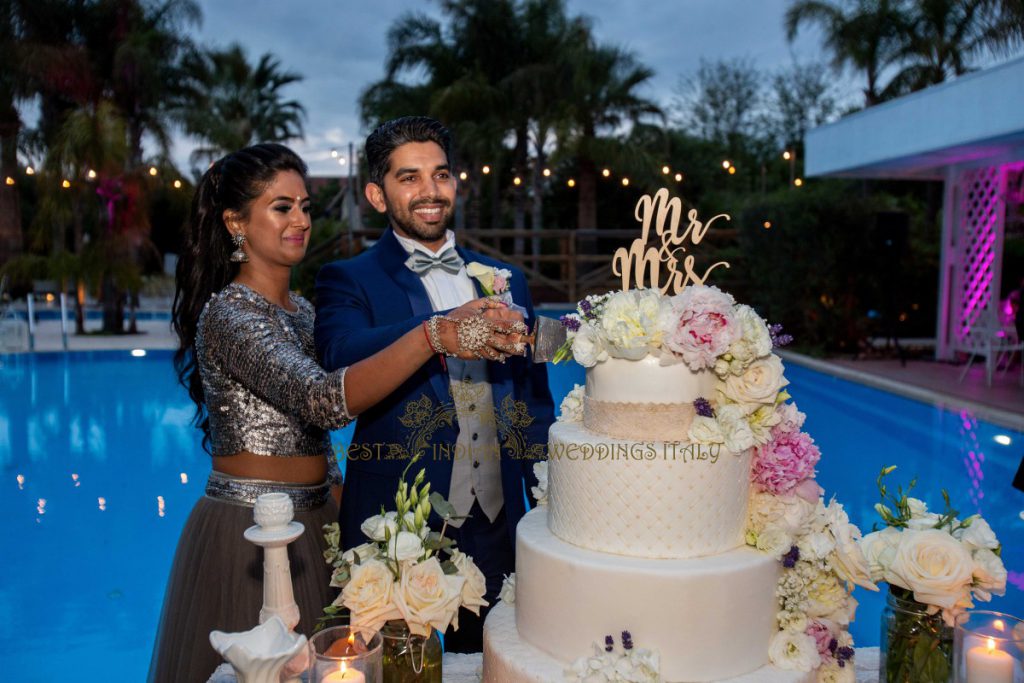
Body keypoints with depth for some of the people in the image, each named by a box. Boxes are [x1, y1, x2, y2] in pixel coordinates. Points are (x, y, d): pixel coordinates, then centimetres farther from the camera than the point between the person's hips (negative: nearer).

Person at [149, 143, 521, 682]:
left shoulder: (300, 309, 8)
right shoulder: (228, 313, -18)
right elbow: (324, 399, -33)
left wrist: (334, 496, 9)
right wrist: (433, 335, -41)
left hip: (312, 521, 8)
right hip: (249, 531, -8)